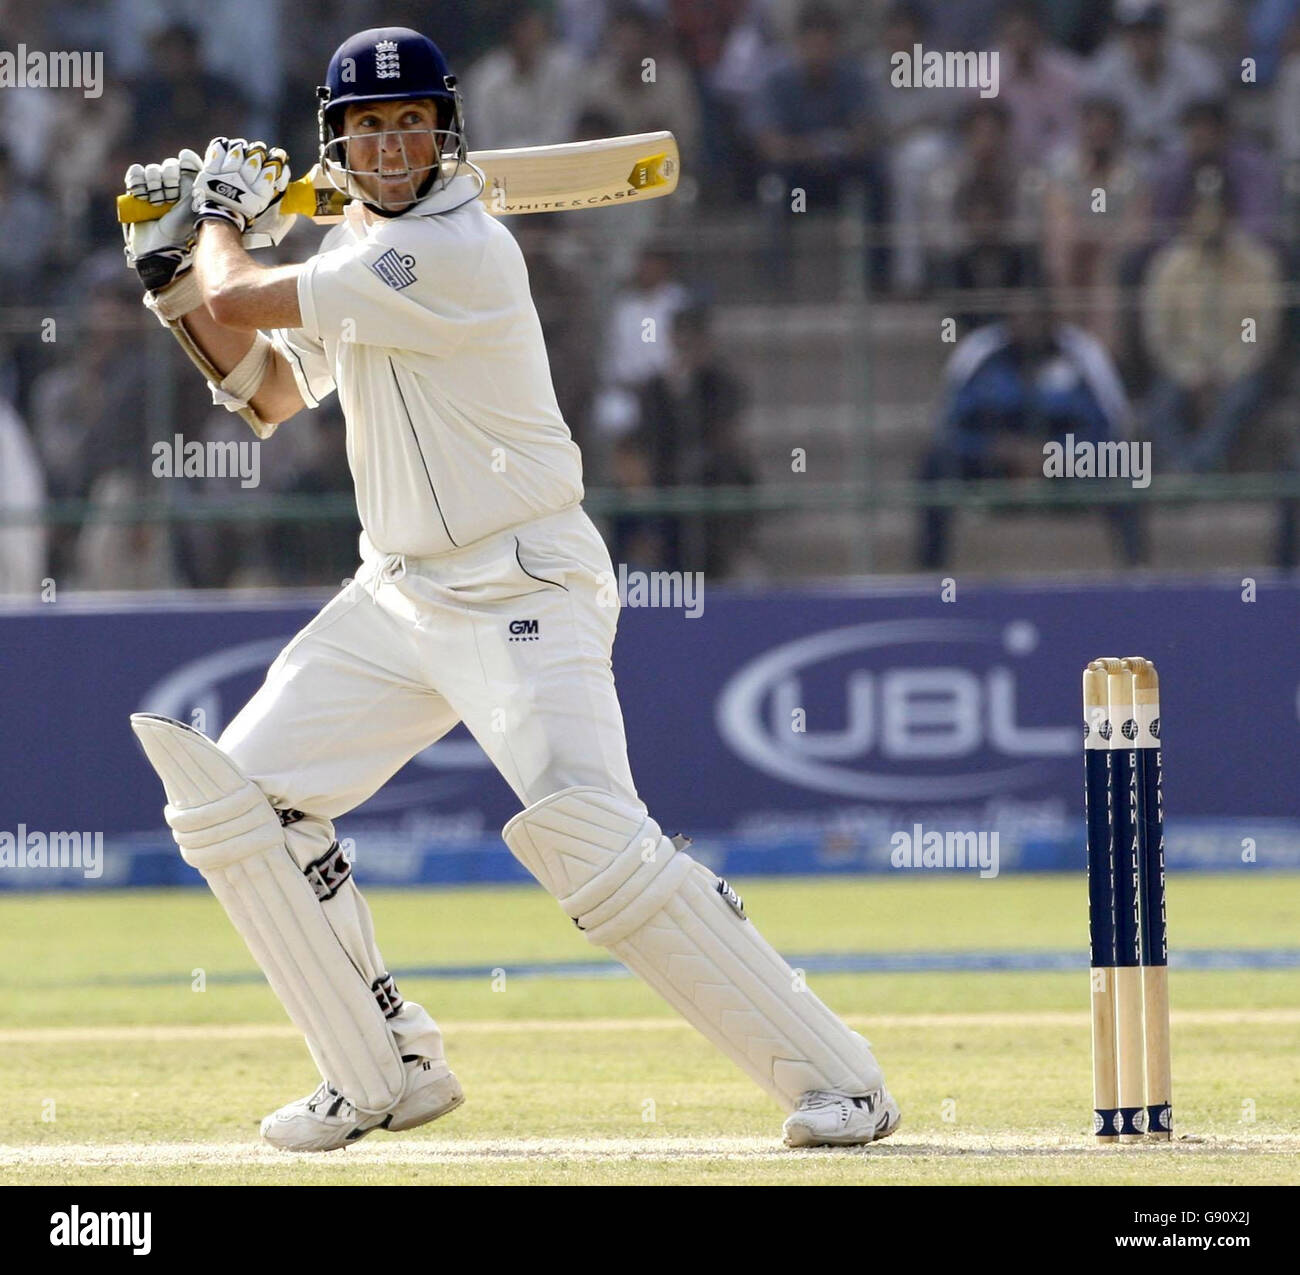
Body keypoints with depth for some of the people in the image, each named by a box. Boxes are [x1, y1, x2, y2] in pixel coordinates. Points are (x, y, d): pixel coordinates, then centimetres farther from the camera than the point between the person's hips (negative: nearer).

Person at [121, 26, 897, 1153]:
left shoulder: (454, 251, -21)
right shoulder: (357, 250, 10)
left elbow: (242, 301, -19)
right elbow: (272, 394, 23)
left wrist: (223, 222, 3)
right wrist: (176, 272, 13)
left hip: (521, 593, -9)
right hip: (398, 596, 9)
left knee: (592, 837, -24)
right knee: (236, 795, 4)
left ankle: (834, 1075, -17)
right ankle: (388, 1073, 13)